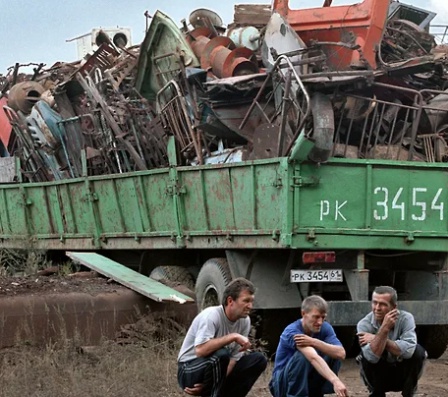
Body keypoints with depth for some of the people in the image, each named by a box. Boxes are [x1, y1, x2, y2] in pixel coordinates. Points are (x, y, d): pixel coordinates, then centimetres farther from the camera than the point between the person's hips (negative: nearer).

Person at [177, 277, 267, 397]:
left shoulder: (245, 321, -5)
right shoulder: (211, 315, -24)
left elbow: (234, 359, -6)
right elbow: (200, 350, -39)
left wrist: (208, 384, -19)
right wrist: (233, 336, -34)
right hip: (189, 372, -7)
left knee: (259, 359, -7)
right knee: (221, 355, -35)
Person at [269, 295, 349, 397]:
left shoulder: (325, 328, -8)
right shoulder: (292, 332, -27)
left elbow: (341, 353, -23)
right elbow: (313, 358, -44)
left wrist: (314, 342, -37)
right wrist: (335, 381, -58)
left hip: (307, 381, 6)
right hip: (283, 384, -5)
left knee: (334, 355, -16)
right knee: (301, 356, -33)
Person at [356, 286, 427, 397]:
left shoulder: (406, 318, -18)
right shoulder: (364, 324, -19)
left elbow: (408, 350, -35)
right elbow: (372, 357, -34)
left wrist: (376, 338, -30)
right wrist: (384, 328, -41)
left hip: (402, 375, 0)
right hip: (379, 376, 0)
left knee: (418, 351, -26)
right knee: (365, 355, -29)